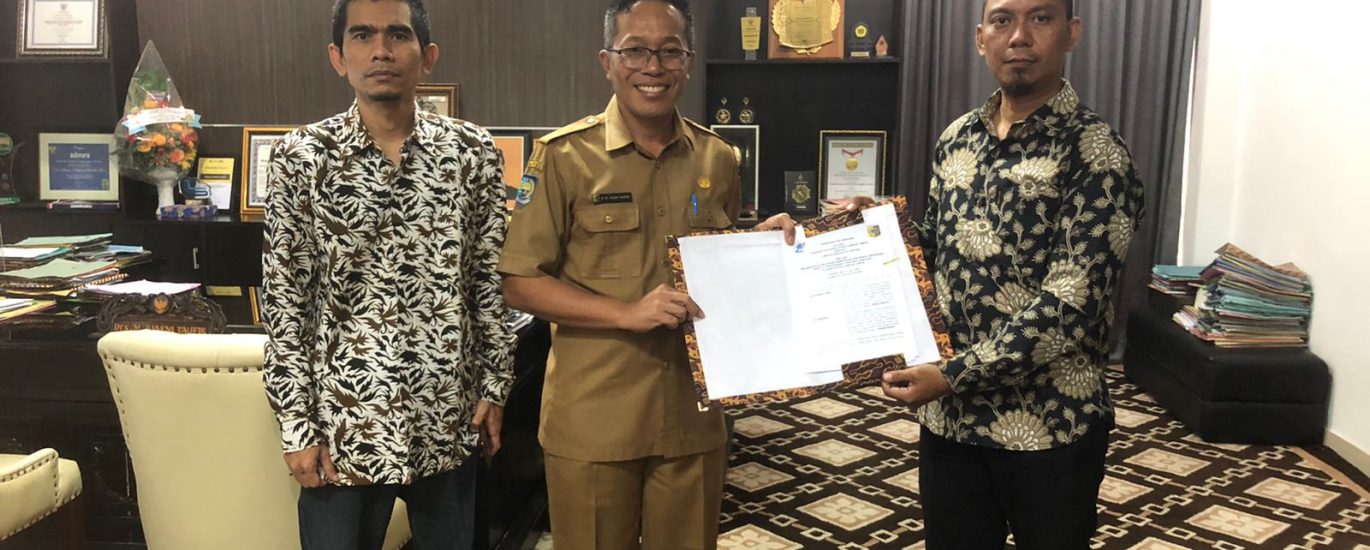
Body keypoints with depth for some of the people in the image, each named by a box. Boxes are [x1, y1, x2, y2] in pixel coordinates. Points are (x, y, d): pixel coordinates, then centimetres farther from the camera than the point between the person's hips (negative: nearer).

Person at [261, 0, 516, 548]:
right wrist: (297, 425, -6)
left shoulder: (473, 151, -1)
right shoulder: (300, 159, -5)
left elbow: (491, 280, 4)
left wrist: (494, 385, 2)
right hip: (345, 417, -2)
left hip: (447, 417, 2)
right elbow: (284, 302, -4)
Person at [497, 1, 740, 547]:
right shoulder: (564, 157, -7)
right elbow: (520, 284, -9)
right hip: (592, 421, -3)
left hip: (692, 415, 4)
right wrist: (630, 312, -19)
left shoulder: (718, 160, 6)